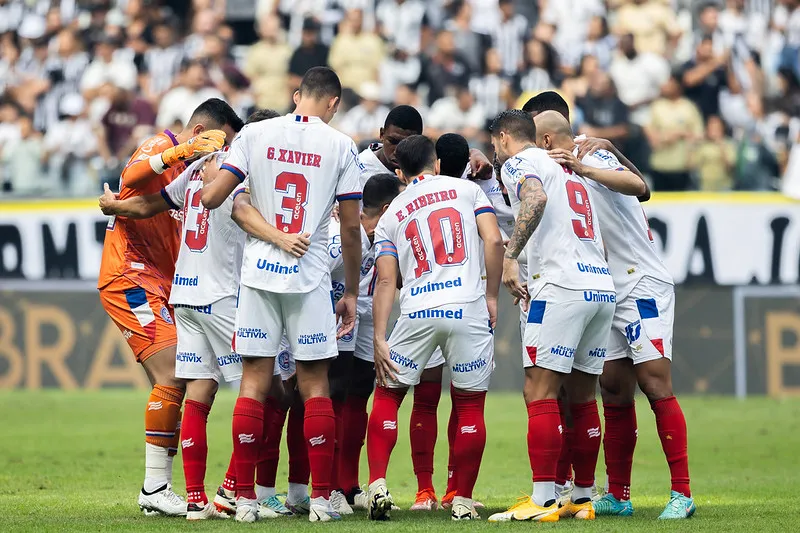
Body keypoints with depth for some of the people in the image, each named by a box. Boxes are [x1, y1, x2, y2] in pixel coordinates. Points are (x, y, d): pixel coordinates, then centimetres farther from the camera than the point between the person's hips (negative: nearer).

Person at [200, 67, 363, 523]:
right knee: (315, 387, 5)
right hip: (310, 278, -1)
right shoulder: (340, 146, -1)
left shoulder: (255, 134, 1)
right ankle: (322, 499, 5)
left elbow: (212, 198, -5)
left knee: (254, 383, 5)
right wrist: (351, 293, 11)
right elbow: (352, 229, 1)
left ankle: (245, 498, 4)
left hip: (259, 274, 1)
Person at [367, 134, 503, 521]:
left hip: (416, 313, 1)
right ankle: (463, 500, 8)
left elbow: (386, 280, 8)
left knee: (387, 396, 16)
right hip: (468, 308, -1)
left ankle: (377, 483, 1)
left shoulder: (390, 217, 17)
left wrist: (379, 339, 4)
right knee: (470, 405, 9)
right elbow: (493, 241, 0)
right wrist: (491, 297, 6)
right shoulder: (466, 190, 14)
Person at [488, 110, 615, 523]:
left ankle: (543, 501, -14)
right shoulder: (570, 171, 28)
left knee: (539, 392, -8)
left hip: (562, 286, -8)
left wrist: (510, 256, -20)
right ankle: (582, 499, 16)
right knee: (582, 397, 13)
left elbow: (536, 199, -21)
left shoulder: (519, 163, 3)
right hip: (603, 284, 8)